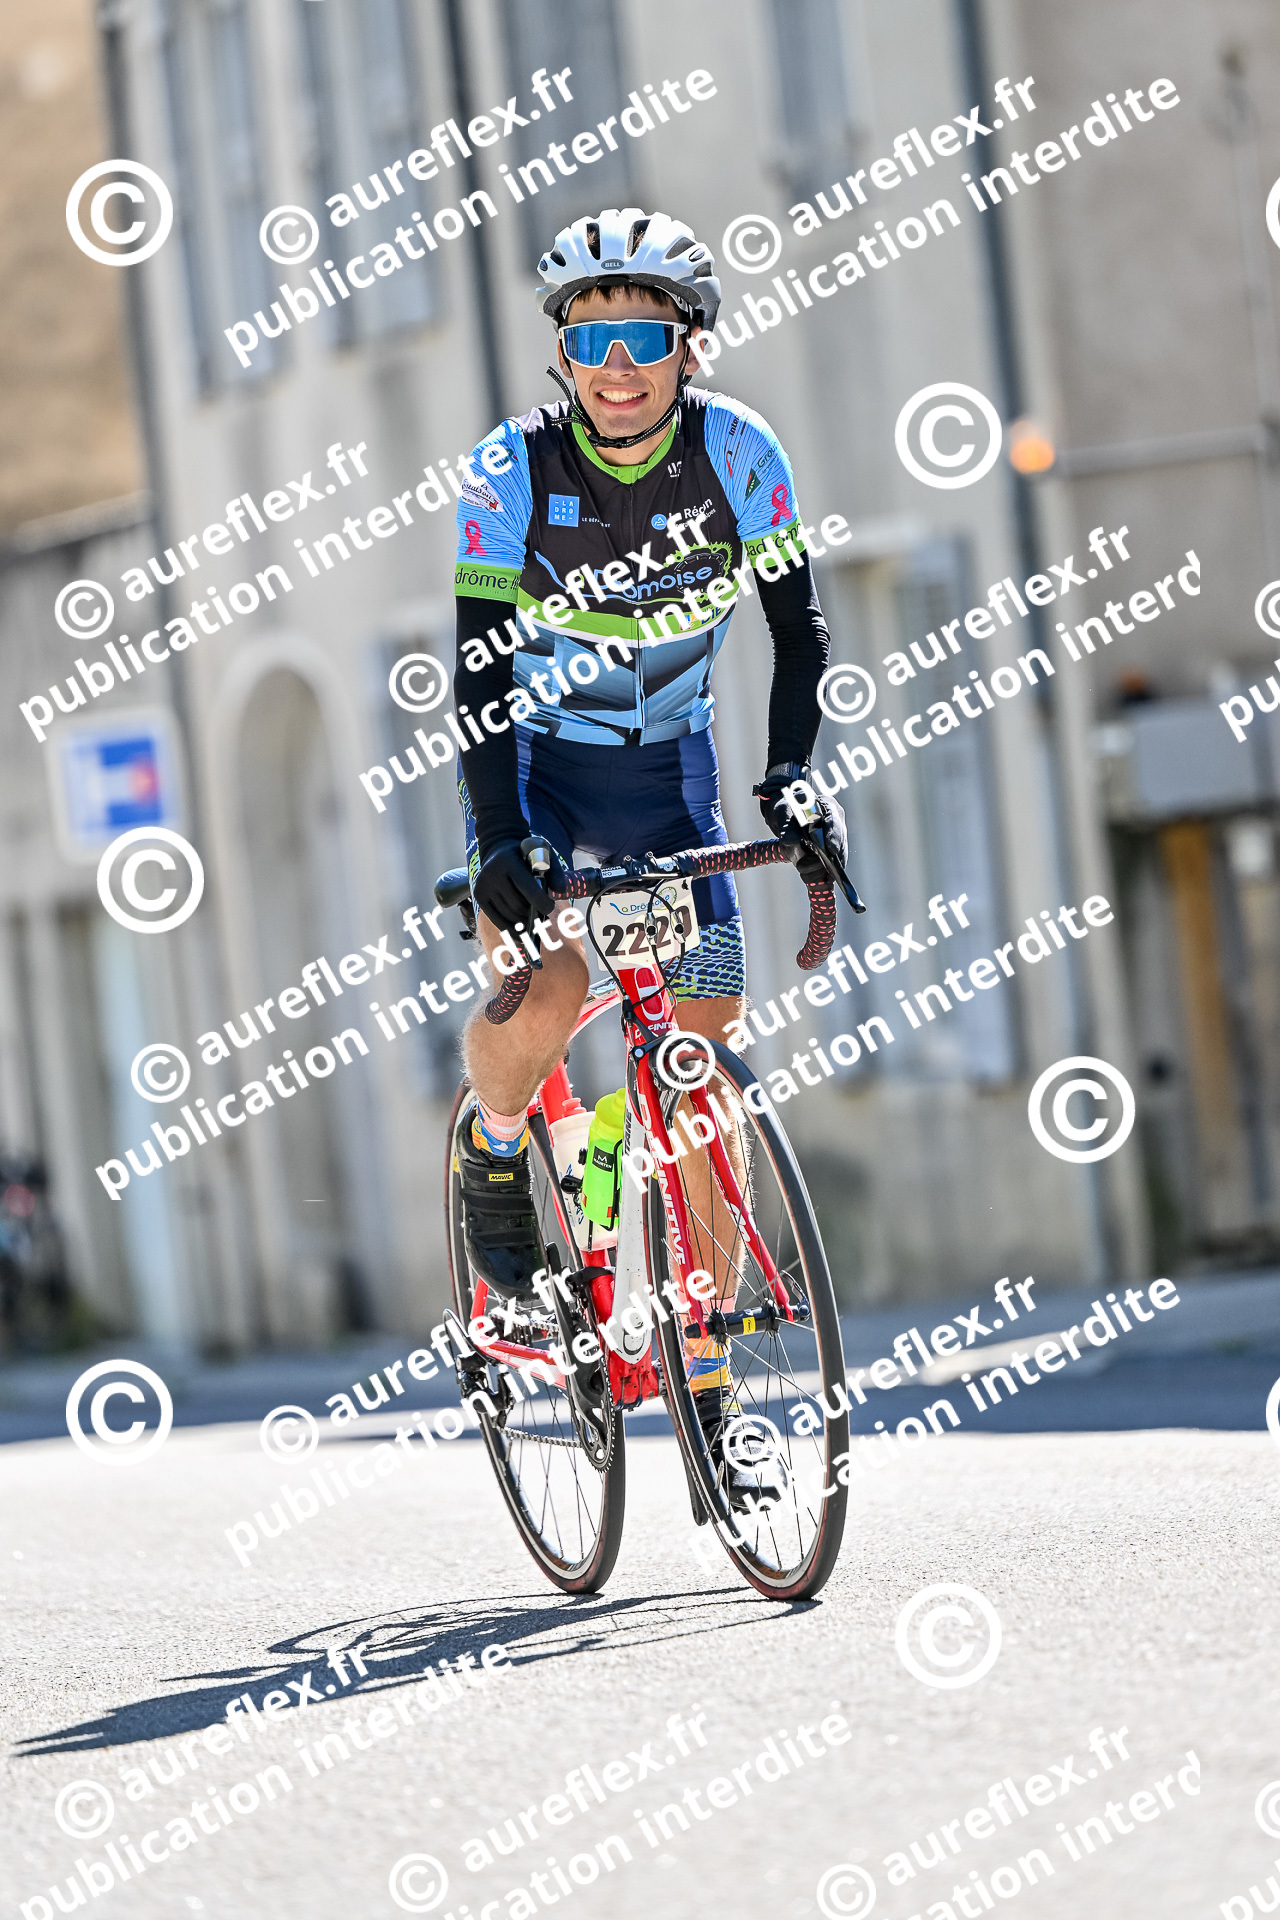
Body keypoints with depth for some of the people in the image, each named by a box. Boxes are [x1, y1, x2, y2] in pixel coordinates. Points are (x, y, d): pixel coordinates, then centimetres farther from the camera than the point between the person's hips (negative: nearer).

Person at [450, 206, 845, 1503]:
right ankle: (494, 1145, 6)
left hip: (667, 771, 2)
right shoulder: (513, 468, -18)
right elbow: (481, 665, -21)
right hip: (533, 761, -2)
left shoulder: (736, 453, -14)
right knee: (547, 992, -30)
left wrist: (796, 781, -24)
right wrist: (498, 836, -32)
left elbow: (797, 627, -10)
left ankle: (705, 1386, 1)